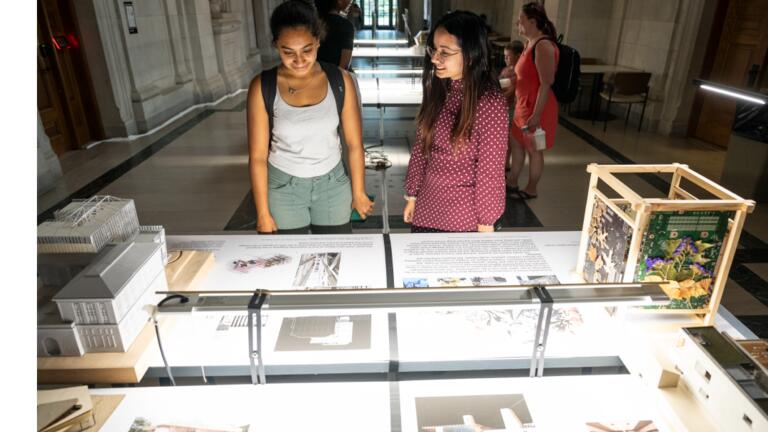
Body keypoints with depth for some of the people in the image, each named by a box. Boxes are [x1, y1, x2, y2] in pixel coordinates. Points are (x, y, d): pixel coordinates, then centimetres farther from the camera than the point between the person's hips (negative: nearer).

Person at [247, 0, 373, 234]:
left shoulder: (339, 80, -10)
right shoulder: (263, 86, -13)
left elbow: (354, 144, -3)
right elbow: (258, 156, -8)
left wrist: (358, 193, 1)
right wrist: (263, 213, -6)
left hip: (332, 184, 1)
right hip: (284, 187, -1)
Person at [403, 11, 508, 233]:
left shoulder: (489, 101, -19)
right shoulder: (436, 90, -1)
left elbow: (491, 169, -15)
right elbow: (421, 148, 6)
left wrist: (486, 221, -10)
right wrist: (412, 195, 9)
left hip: (464, 217, -5)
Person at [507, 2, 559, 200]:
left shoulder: (543, 46, -21)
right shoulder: (530, 43, 9)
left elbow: (546, 84, -24)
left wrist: (536, 115, -26)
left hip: (537, 108, -10)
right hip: (524, 104, 10)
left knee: (534, 150, 5)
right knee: (517, 143, 18)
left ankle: (532, 189, 21)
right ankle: (512, 183, 32)